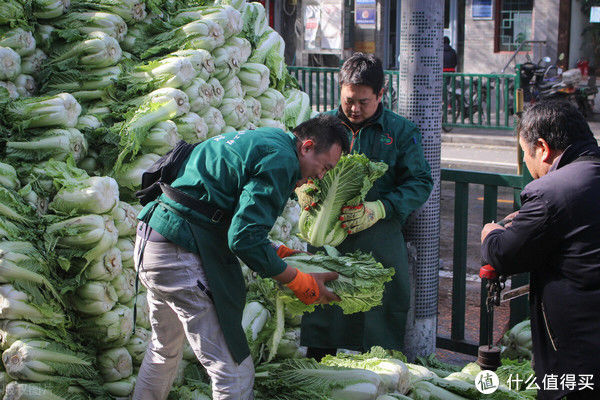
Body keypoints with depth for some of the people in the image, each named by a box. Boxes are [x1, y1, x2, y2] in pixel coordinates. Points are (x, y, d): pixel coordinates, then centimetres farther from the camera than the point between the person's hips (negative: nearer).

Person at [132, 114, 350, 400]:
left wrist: (273, 252, 20)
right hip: (181, 256, -11)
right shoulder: (281, 159, -13)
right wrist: (298, 282, -11)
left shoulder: (258, 141, 19)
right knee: (234, 373, -7)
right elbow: (244, 237, -20)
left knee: (165, 348, 31)